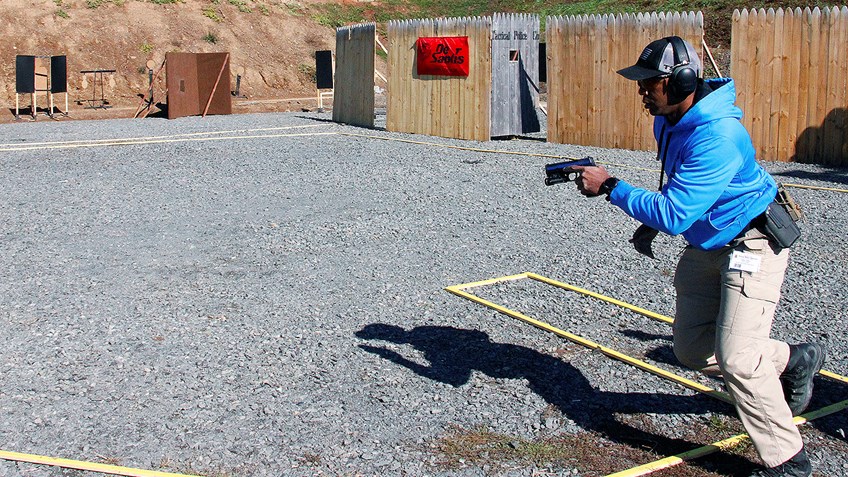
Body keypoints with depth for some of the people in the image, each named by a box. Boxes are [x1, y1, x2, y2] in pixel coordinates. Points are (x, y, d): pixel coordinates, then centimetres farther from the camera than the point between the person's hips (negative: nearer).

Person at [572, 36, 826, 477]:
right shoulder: (669, 120, -1)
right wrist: (651, 223, 6)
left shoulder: (717, 136, -32)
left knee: (736, 356, -17)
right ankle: (793, 361, 32)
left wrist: (610, 187, -29)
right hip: (706, 246, 10)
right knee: (693, 349, 11)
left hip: (752, 243, -9)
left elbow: (675, 213, -34)